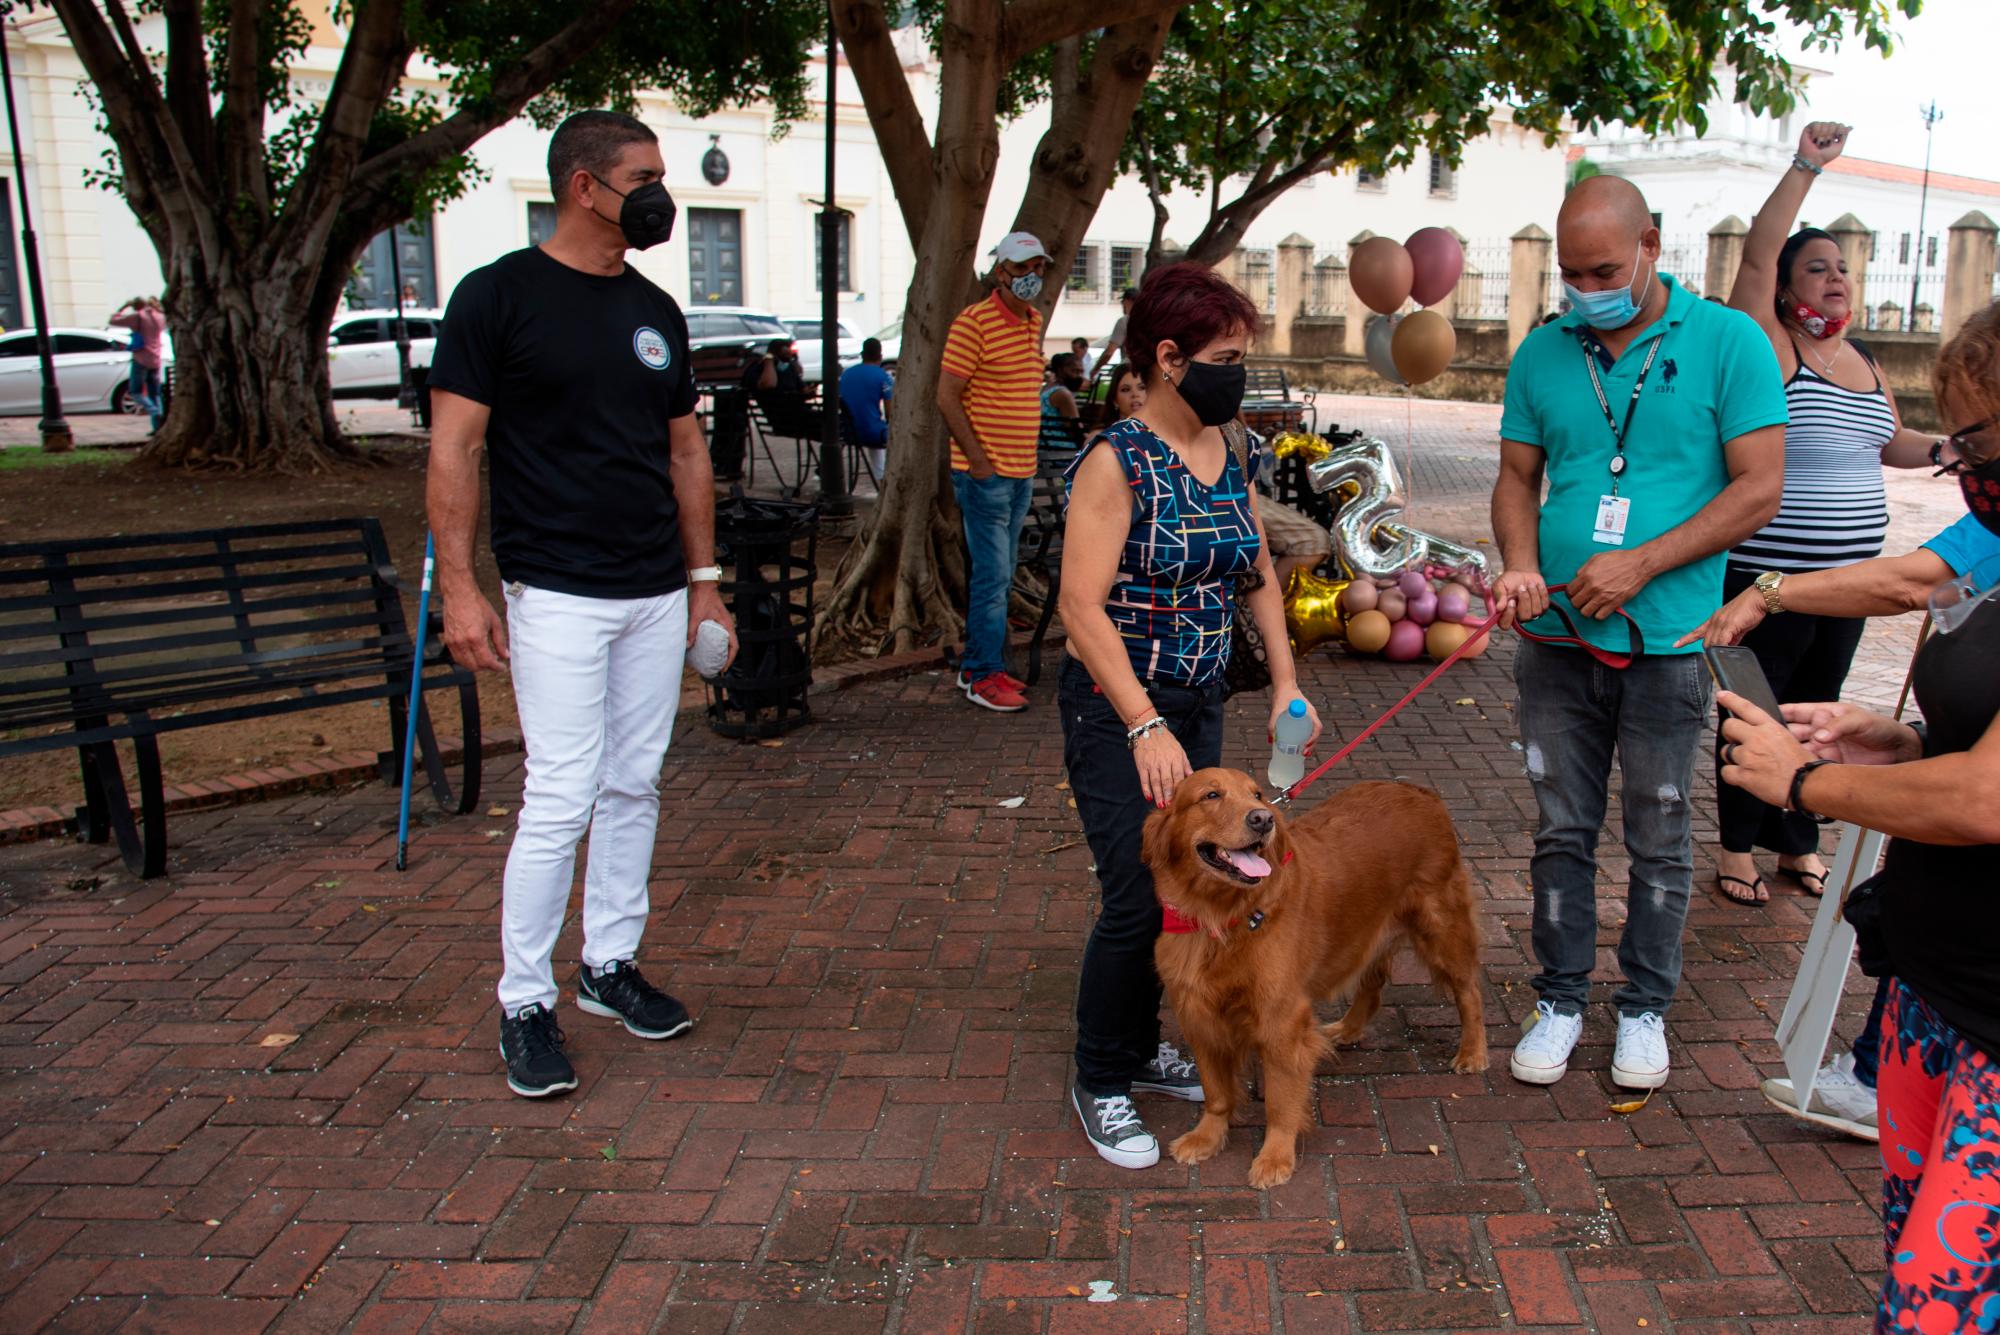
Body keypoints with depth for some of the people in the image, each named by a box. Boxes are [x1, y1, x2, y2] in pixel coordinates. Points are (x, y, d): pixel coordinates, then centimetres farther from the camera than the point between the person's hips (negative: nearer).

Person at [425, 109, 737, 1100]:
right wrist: (458, 586, -13)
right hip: (558, 596, -6)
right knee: (562, 799, -6)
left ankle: (612, 964, 26)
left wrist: (704, 582, 13)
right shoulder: (500, 295, -5)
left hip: (656, 593, 6)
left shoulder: (656, 311, 12)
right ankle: (524, 1001, 9)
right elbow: (454, 449, -7)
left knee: (634, 788, 11)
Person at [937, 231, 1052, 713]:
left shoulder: (1034, 322, 13)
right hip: (986, 473, -8)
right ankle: (984, 676, 2)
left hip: (1022, 471, 8)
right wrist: (978, 460, -17)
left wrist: (1027, 459, 17)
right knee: (992, 574, -6)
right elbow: (947, 396, -15)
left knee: (1000, 574, 13)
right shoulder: (974, 322, -11)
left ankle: (976, 665, 23)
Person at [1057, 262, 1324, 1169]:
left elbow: (1260, 578, 15)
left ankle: (1140, 1049, 32)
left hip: (1198, 705, 7)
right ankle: (1100, 1084, 14)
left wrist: (1286, 684, 5)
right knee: (1136, 899, -6)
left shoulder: (1228, 453, 6)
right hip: (1117, 709, -7)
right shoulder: (1117, 462, -16)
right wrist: (1145, 726, -26)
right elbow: (1082, 607, -21)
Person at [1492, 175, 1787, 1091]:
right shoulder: (1543, 353, 5)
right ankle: (1561, 1001, 27)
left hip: (1668, 641, -2)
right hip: (1558, 638, 3)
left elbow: (1759, 488, -8)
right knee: (1562, 829, 11)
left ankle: (1645, 1008, 28)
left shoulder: (1728, 342, -5)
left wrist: (1641, 564, -17)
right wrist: (1520, 565, -10)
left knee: (1659, 839, 11)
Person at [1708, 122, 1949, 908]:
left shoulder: (1862, 360, 13)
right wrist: (1805, 168, -25)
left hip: (1847, 575, 7)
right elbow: (1756, 257, -22)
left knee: (1816, 709, 14)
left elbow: (1890, 442, 27)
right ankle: (1738, 845, 15)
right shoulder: (1770, 347, -8)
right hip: (1766, 575, -7)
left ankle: (1798, 842, 27)